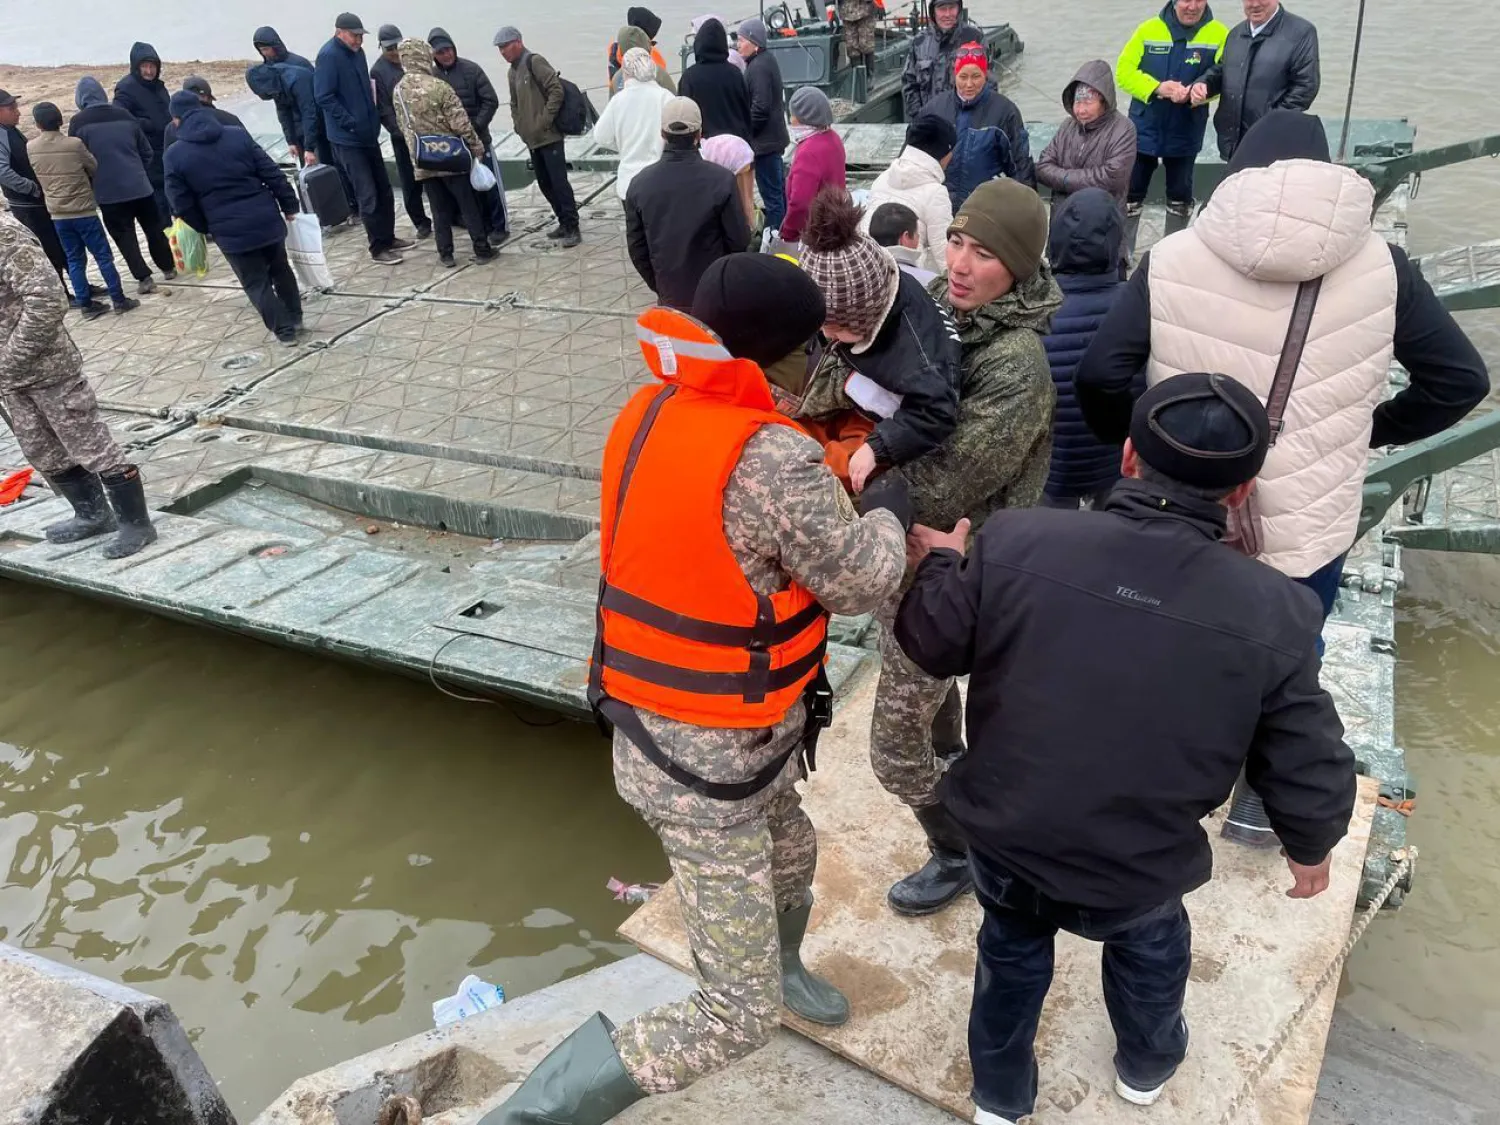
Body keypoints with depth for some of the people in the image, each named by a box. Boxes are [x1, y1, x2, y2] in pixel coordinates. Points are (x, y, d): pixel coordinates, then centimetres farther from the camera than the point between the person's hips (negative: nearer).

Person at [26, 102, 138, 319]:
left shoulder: (31, 148, -1)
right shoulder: (74, 144, -13)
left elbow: (39, 176, 11)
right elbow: (95, 168, 0)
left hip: (58, 214, 4)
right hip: (83, 211, -4)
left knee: (74, 261, 10)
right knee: (103, 256, 4)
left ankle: (86, 305, 10)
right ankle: (119, 300, 6)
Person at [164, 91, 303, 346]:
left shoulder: (175, 155, -3)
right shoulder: (238, 135, 1)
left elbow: (181, 204, -2)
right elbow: (272, 174, -1)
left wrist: (206, 227, 13)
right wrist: (289, 205, 8)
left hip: (230, 230, -2)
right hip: (266, 219, 3)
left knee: (256, 283, 11)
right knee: (280, 269, 22)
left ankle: (284, 330, 12)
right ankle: (295, 318, 31)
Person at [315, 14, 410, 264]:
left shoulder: (357, 52, 10)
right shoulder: (329, 56, -15)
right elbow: (324, 97, -20)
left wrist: (373, 120, 12)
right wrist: (351, 123, -22)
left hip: (368, 133, 8)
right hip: (347, 138, -8)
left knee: (384, 189, 13)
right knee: (368, 195, -5)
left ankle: (388, 238, 26)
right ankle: (378, 248, 4)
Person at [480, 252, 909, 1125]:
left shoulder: (651, 414, -2)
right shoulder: (773, 457, -27)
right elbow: (859, 583, -14)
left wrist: (830, 478, 4)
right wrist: (890, 511, 4)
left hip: (664, 733, 9)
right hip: (710, 763, -9)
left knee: (793, 855, 35)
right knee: (737, 1020, 4)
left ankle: (782, 969, 64)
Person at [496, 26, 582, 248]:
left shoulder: (534, 62, -10)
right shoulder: (513, 71, 16)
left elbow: (556, 90, -17)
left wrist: (545, 120, -17)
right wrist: (518, 124, 13)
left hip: (549, 136, -9)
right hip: (532, 138, 9)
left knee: (559, 182, -9)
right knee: (545, 184, 11)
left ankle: (572, 227, -5)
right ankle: (564, 223, 20)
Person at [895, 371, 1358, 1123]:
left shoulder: (1014, 543, -23)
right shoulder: (1272, 616, -21)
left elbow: (932, 645, -7)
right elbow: (1309, 775, -9)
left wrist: (942, 564, 13)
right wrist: (1311, 848, 14)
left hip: (1003, 840, 0)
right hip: (1135, 875, 0)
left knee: (1011, 947, 31)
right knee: (1149, 942, 35)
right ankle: (1147, 1065, 63)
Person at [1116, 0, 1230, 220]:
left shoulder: (1219, 34, -6)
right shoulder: (1149, 29, -3)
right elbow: (1124, 71, -5)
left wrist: (1194, 92, -30)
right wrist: (1156, 88, -20)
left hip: (1185, 134, 0)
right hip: (1144, 129, 0)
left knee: (1180, 192, 13)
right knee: (1132, 190, 7)